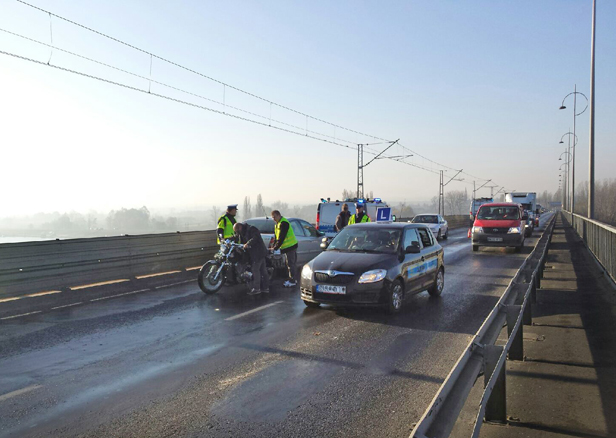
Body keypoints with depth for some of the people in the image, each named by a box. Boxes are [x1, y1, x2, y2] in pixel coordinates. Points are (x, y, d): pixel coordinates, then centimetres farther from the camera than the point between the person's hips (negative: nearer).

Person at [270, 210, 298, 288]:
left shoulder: (284, 223, -18)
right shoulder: (277, 224, 16)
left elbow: (281, 237, -22)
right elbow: (276, 237, 18)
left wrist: (275, 248, -20)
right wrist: (273, 247, 7)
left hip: (290, 246, -10)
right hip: (287, 246, 10)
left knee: (291, 264, -6)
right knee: (292, 264, 15)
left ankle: (292, 281, -2)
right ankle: (293, 279, 22)